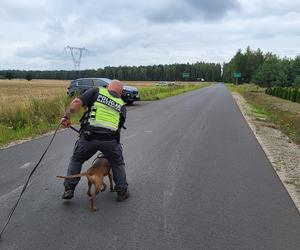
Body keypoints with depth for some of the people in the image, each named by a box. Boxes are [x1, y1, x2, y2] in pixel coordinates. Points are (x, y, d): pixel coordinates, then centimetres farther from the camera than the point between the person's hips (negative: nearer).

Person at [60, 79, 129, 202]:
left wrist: (66, 116, 3)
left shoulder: (97, 91, 14)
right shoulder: (121, 105, 22)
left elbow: (77, 102, 0)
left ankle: (69, 189, 25)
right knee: (118, 164, 26)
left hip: (89, 136, -1)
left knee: (76, 160, 25)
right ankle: (122, 191, 30)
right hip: (110, 139, 1)